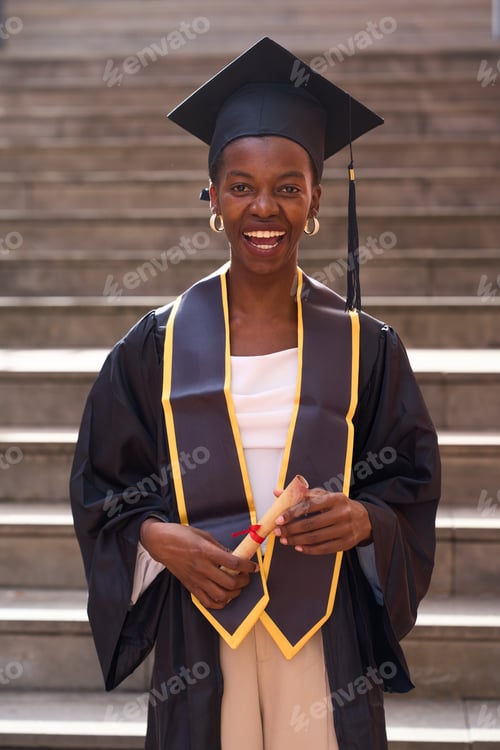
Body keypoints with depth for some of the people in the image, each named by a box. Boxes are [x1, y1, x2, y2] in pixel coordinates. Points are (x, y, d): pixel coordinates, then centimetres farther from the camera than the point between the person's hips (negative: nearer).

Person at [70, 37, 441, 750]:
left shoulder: (364, 345, -1)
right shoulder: (160, 344, -1)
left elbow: (413, 483, 4)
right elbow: (102, 484, 4)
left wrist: (364, 518, -17)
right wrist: (158, 537, -14)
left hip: (326, 627, 0)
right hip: (199, 627, 0)